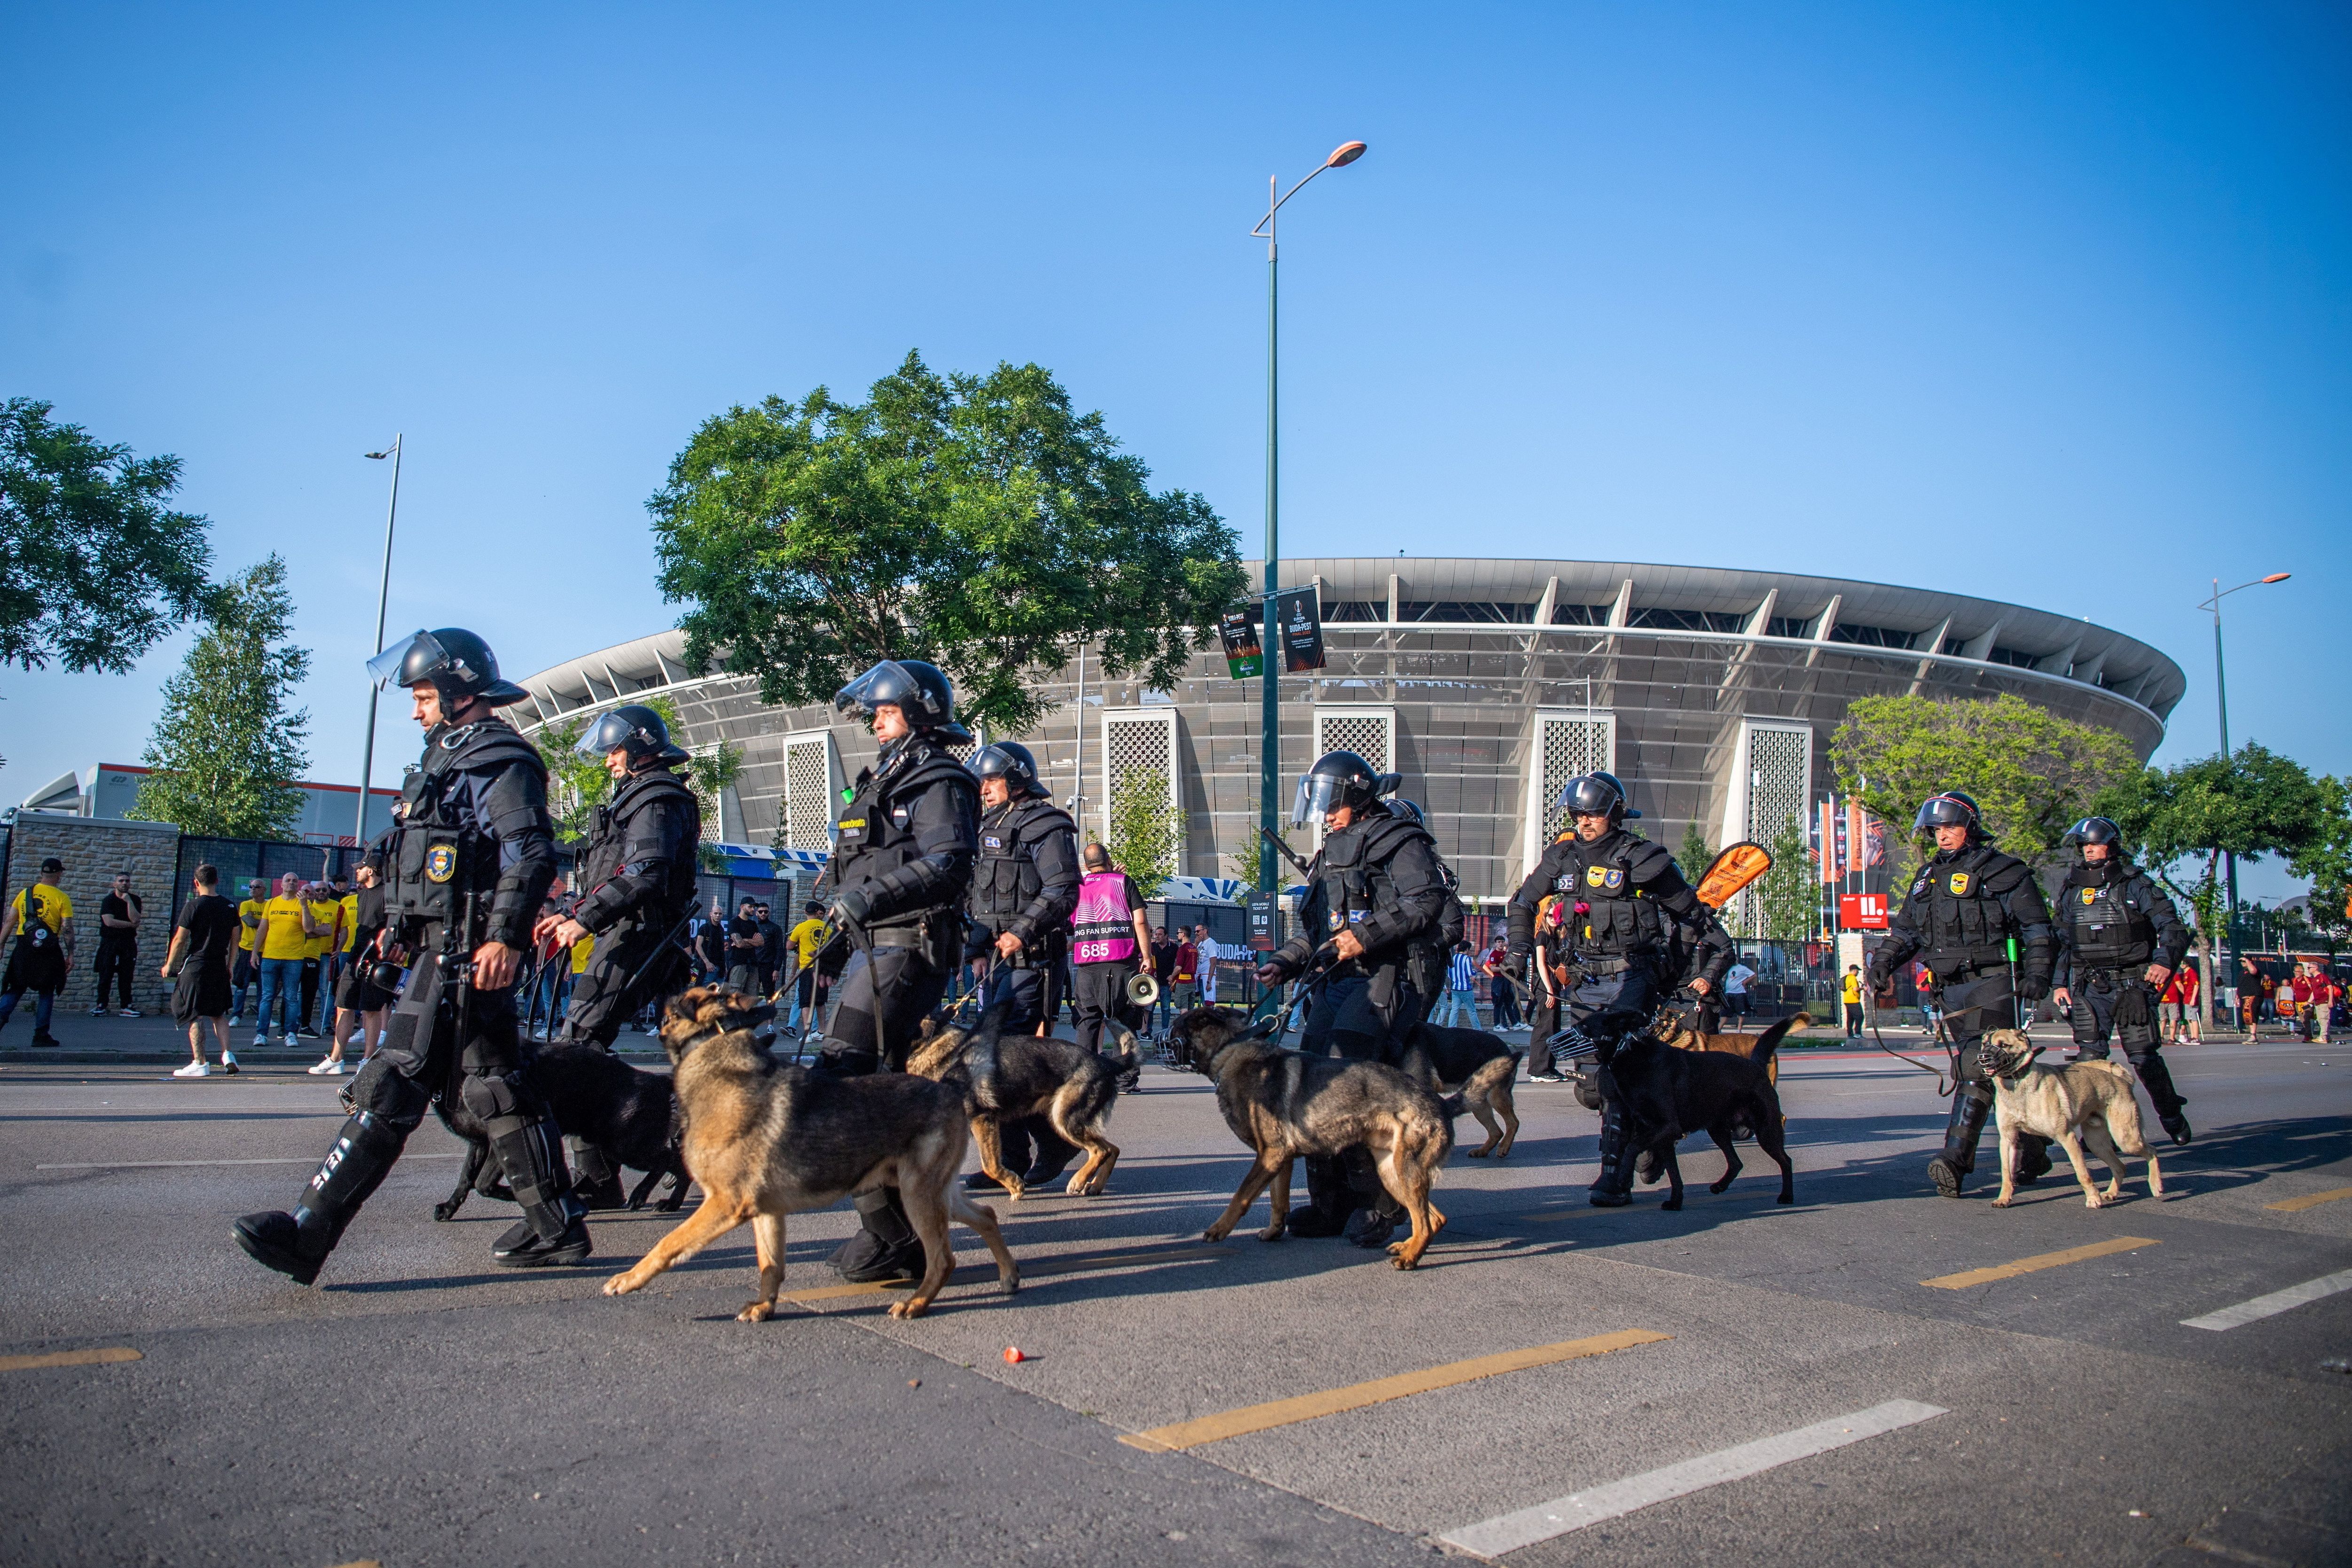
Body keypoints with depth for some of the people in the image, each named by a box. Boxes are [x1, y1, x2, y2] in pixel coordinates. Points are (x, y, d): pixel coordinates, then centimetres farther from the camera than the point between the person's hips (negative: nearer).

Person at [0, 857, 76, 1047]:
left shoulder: (24, 894, 6)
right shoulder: (62, 898, -4)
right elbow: (67, 929, -7)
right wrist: (70, 955, -2)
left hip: (23, 949, 3)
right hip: (49, 952, -3)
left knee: (15, 989, 13)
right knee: (46, 992, 7)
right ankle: (41, 1034, 6)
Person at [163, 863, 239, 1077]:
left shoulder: (194, 906, -9)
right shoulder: (230, 906, 5)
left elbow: (179, 939, -7)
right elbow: (235, 939, 11)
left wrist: (169, 964, 5)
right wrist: (229, 965, 21)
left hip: (196, 965, -5)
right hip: (219, 967, 5)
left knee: (195, 1015, 1)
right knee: (219, 1013, 16)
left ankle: (200, 1064, 0)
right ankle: (227, 1054, 2)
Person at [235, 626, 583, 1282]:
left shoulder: (498, 761, -9)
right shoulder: (454, 758, 23)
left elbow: (533, 854, -21)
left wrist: (506, 937, -27)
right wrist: (402, 923, 24)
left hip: (464, 955, -11)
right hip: (443, 949, 11)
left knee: (392, 1088, -9)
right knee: (494, 1088, 11)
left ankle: (307, 1234, -7)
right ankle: (557, 1227, 16)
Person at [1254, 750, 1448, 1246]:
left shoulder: (1399, 841, 0)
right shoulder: (1332, 852, 27)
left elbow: (1427, 902, -15)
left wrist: (1366, 936, -20)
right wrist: (1283, 963, 14)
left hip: (1382, 978, -8)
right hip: (1334, 983, 9)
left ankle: (1382, 1202, -6)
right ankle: (1329, 1204, 11)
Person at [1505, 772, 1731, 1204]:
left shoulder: (1641, 858, -5)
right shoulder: (1563, 855, 8)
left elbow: (1692, 912, 1)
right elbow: (1523, 902, 21)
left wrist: (1707, 971, -3)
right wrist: (1519, 952, 10)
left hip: (1630, 978, -5)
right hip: (1583, 981, 6)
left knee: (1617, 1073, -15)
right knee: (1592, 1075, 7)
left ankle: (1616, 1177, -14)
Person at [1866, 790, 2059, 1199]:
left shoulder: (2004, 872, 0)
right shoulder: (1927, 878, 17)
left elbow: (2038, 928, 0)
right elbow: (1905, 930, 21)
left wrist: (2037, 972, -13)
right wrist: (1884, 960, 5)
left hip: (1993, 984, -6)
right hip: (1951, 990, 6)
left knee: (1978, 1068, -15)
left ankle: (1955, 1160, -21)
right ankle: (2033, 1148, 24)